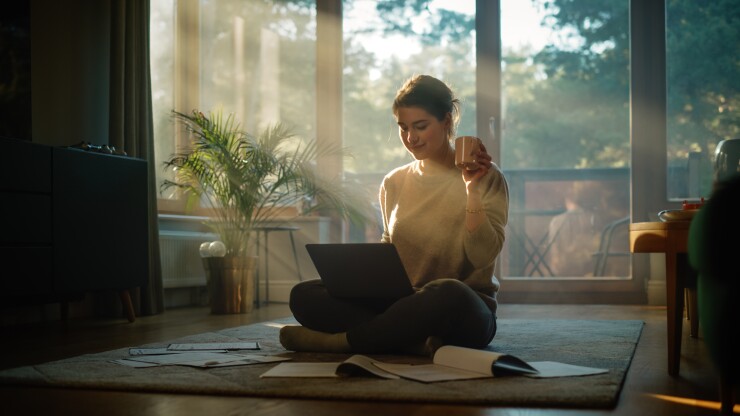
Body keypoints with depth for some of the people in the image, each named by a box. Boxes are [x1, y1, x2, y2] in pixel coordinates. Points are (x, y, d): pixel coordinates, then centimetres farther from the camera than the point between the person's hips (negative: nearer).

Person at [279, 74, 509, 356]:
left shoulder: (487, 178, 0)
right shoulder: (394, 183, 14)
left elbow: (483, 256, -10)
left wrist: (472, 188, -16)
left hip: (466, 313, -4)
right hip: (403, 304, 5)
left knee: (449, 294, -42)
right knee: (304, 295, -15)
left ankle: (340, 340, -23)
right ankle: (416, 342, -28)